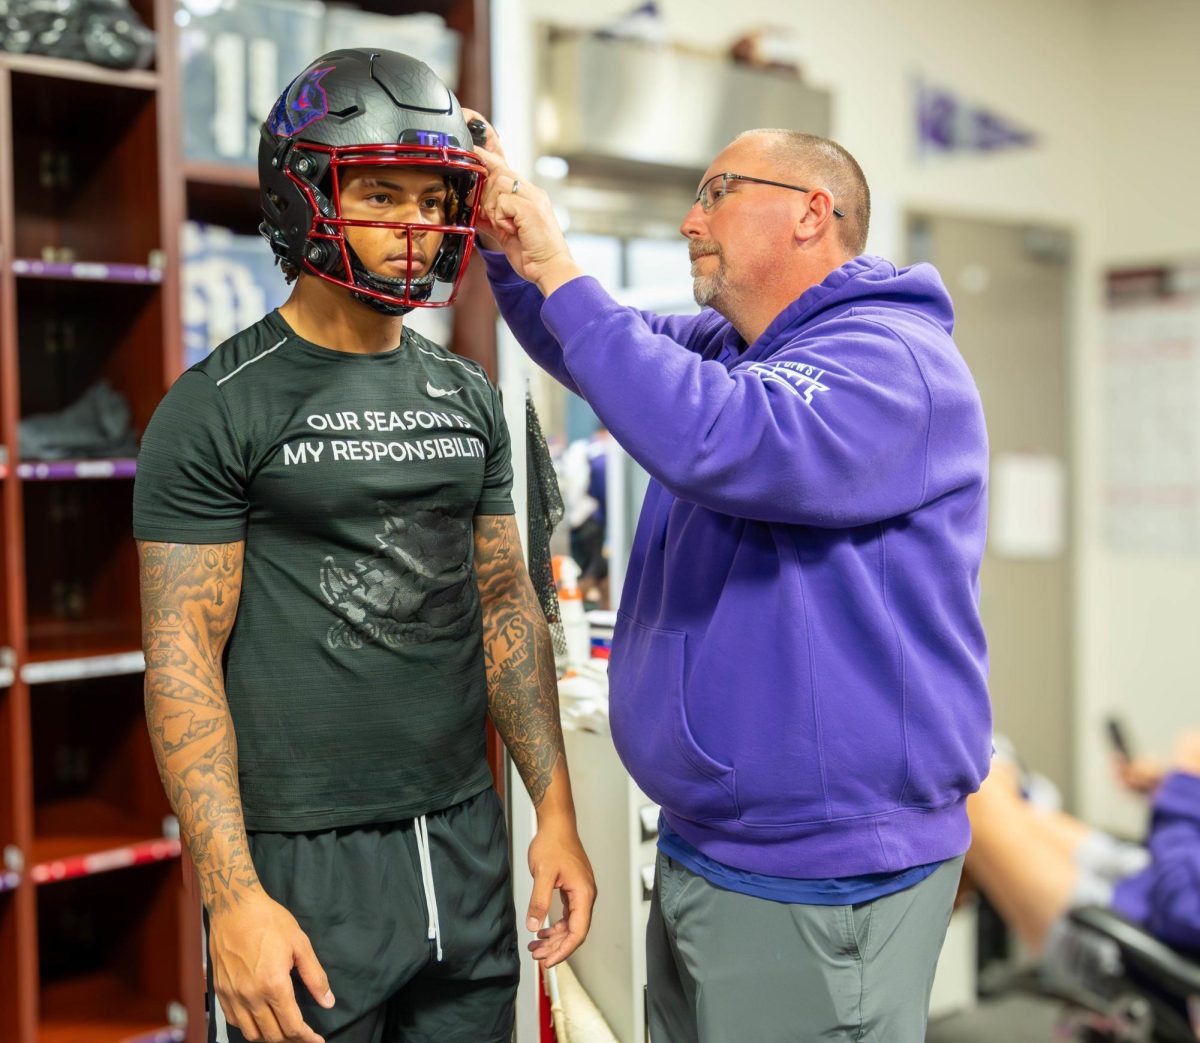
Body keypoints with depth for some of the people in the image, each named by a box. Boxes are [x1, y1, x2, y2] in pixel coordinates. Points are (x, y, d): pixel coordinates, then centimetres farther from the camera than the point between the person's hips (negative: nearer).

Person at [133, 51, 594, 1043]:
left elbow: (506, 608, 10)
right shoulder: (217, 408, -9)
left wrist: (556, 810, 7)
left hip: (467, 841, 5)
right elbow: (183, 659, -12)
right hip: (302, 860, -5)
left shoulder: (470, 398, 7)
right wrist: (231, 895, -17)